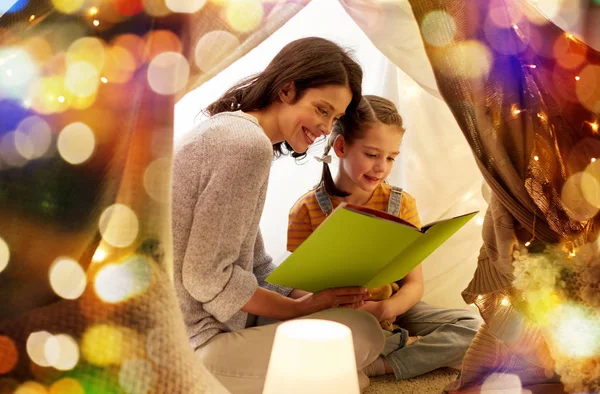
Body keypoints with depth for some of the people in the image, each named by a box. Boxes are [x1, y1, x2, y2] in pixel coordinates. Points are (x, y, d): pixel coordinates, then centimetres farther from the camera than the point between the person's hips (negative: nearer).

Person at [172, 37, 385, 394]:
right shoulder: (249, 143, -19)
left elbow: (256, 267, 12)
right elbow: (207, 278, -21)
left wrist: (313, 298, 1)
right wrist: (301, 307, -11)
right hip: (195, 346, -10)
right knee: (364, 332, -11)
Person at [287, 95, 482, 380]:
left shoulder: (401, 204, -1)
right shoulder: (307, 210, -7)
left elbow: (414, 285, -3)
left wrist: (386, 308, -26)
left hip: (391, 313, 2)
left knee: (472, 326, -18)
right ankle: (410, 344, -14)